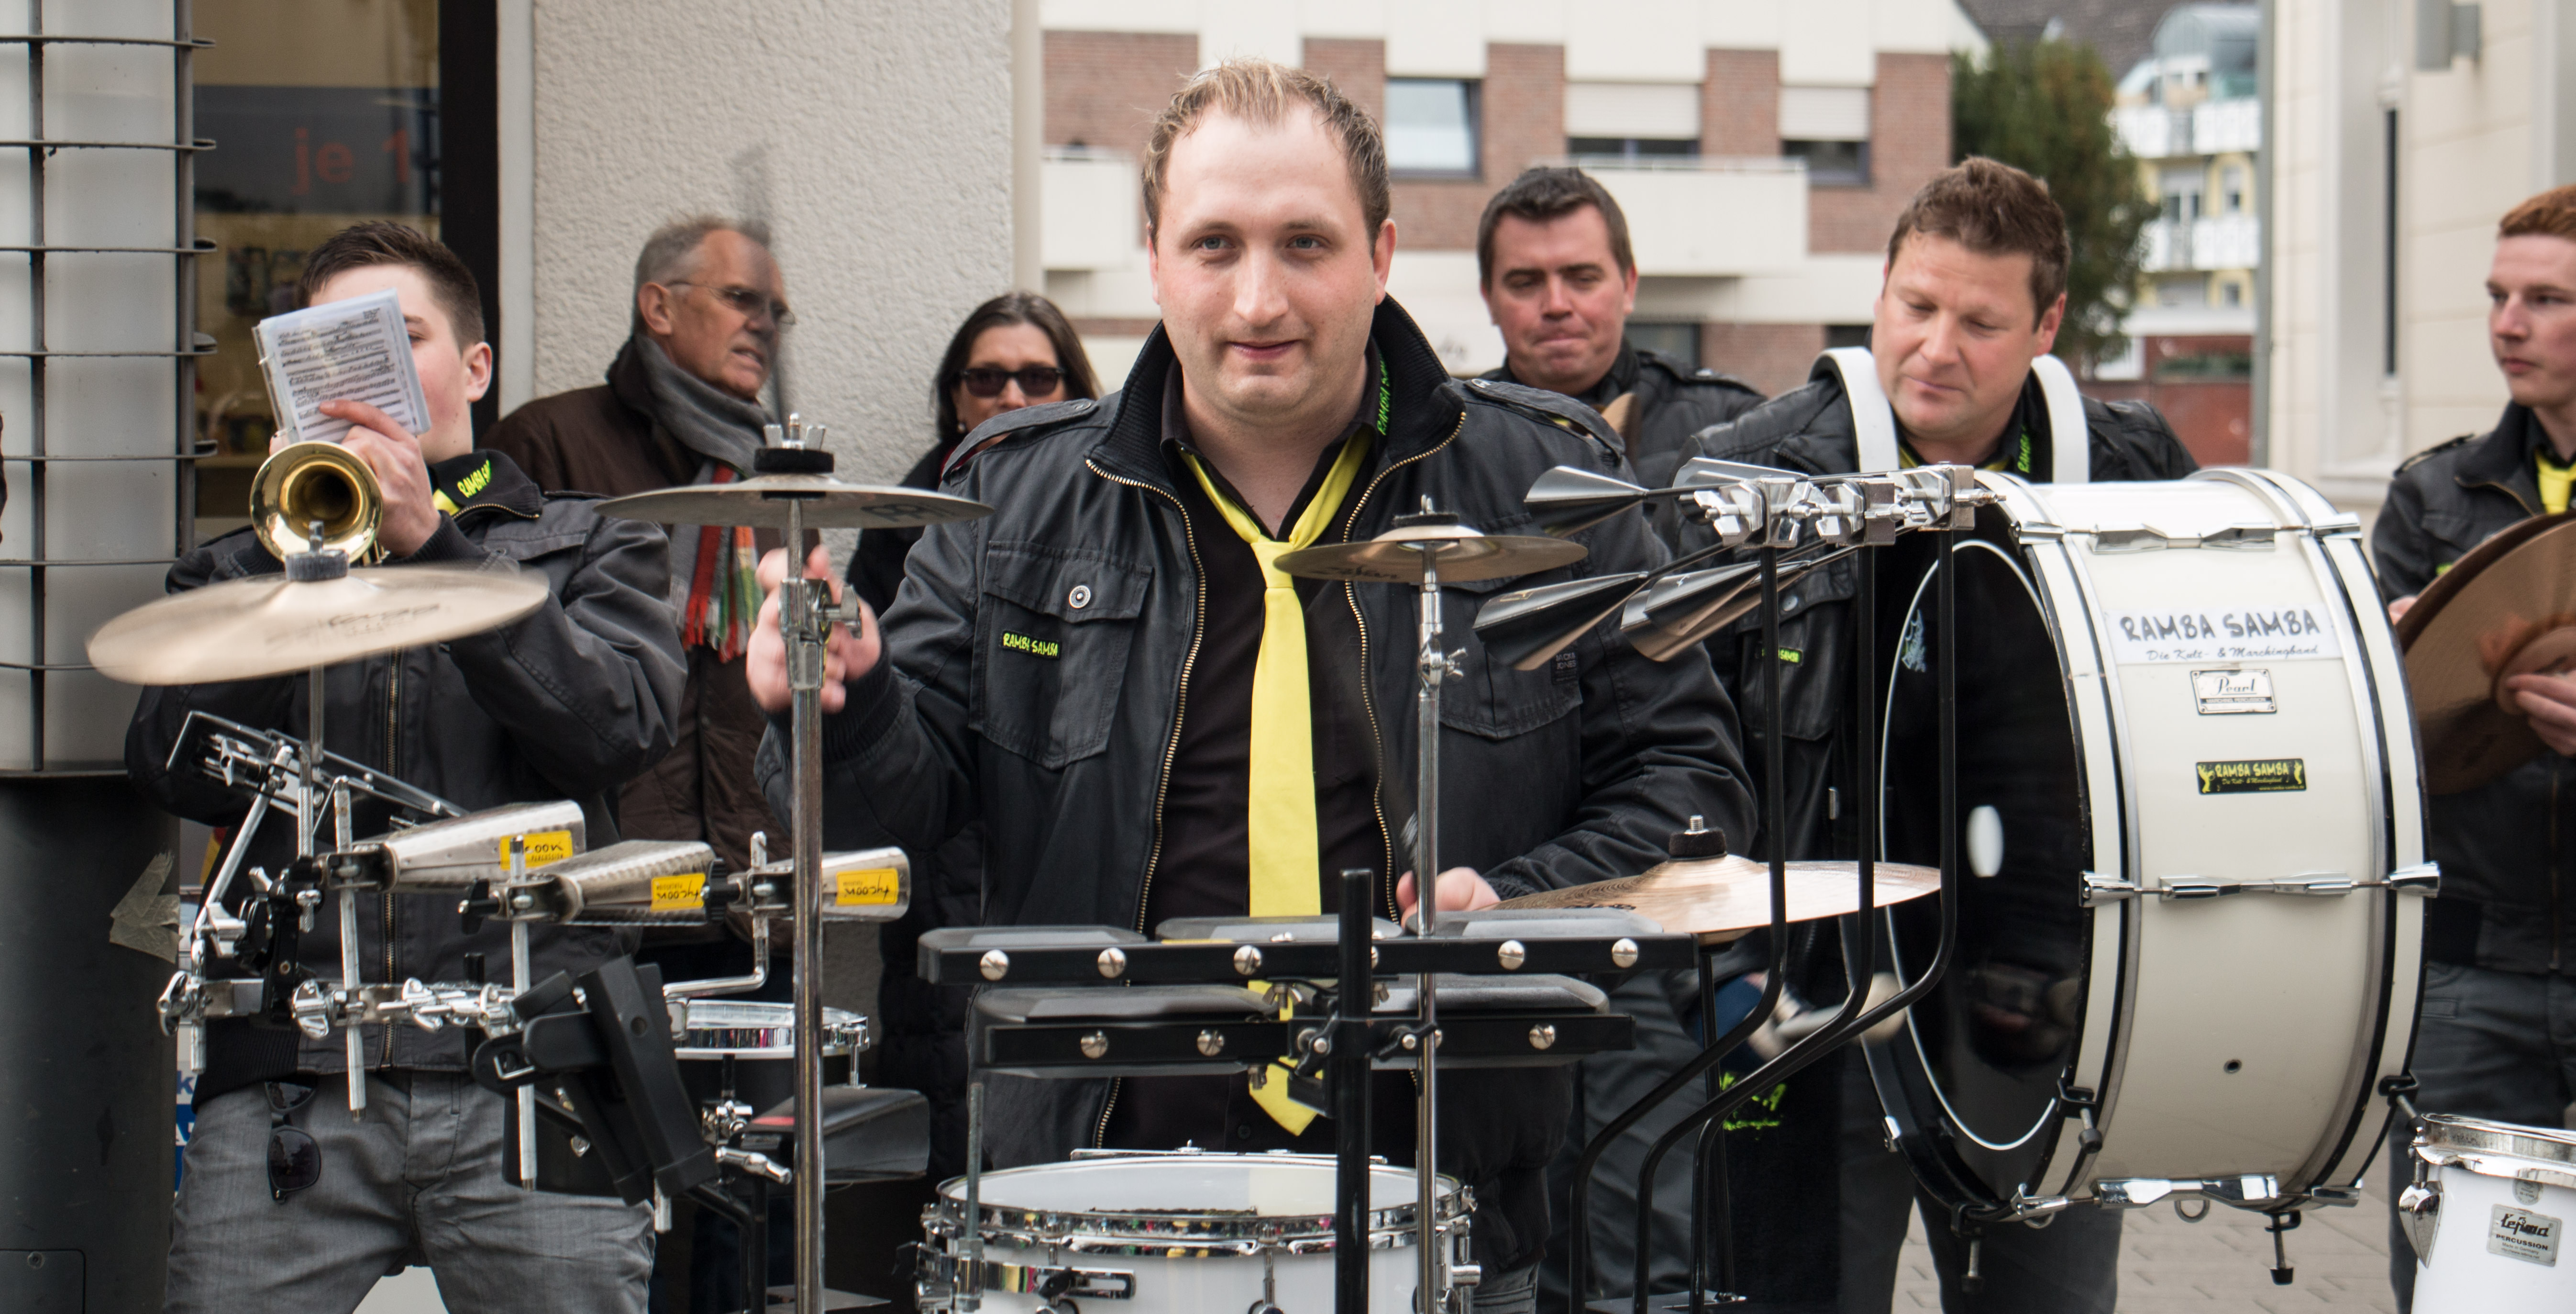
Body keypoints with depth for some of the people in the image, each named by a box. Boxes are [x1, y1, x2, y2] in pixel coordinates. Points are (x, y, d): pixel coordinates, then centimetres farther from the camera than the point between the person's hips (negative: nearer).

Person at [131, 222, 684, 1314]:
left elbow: (624, 730, -3)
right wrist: (293, 554, -5)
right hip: (288, 1076, 1)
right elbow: (177, 773, 4)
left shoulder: (587, 549, 17)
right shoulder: (238, 571, 21)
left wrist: (433, 541, -8)